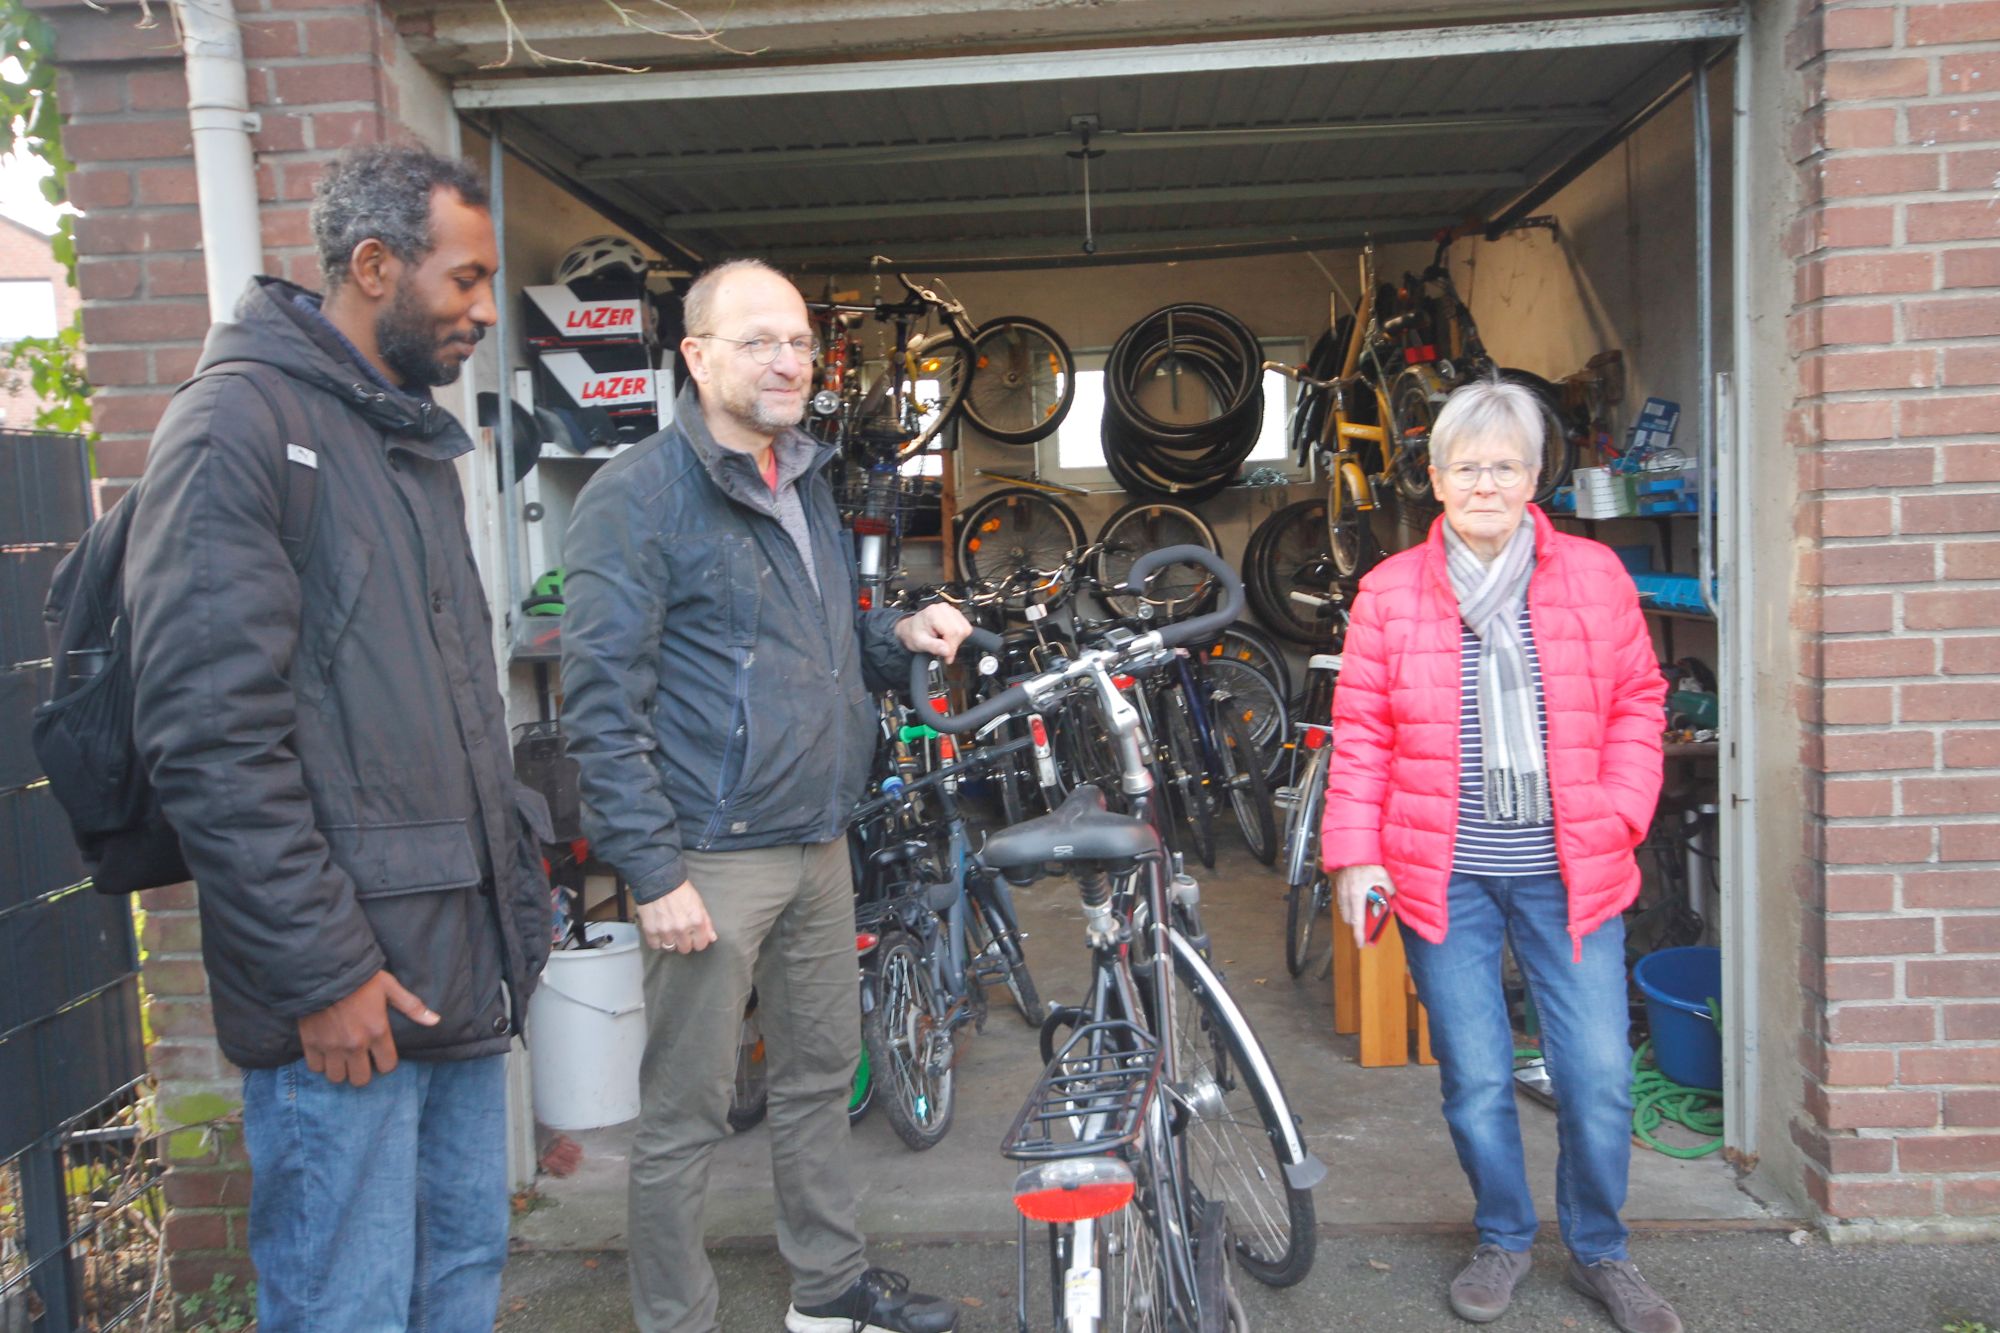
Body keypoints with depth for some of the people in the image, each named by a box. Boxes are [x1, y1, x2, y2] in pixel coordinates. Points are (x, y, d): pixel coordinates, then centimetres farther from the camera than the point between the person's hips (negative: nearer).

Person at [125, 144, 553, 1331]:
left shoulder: (419, 444, 17)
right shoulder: (241, 423, -10)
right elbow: (210, 733, -18)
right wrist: (321, 970, -17)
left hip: (463, 966, 8)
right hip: (346, 991, -8)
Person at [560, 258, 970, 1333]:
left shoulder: (807, 483, 14)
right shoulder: (639, 494, -11)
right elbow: (601, 701, -16)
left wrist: (899, 636, 3)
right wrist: (654, 873, -19)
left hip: (818, 842, 8)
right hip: (710, 858, -8)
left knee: (820, 1075, 20)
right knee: (684, 1116, 4)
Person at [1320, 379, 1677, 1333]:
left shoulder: (1594, 575, 3)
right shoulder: (1389, 590, 0)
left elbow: (1637, 702, 8)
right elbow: (1361, 735, 1)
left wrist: (1618, 815, -3)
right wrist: (1355, 853, -4)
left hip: (1570, 874, 1)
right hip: (1445, 879, 0)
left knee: (1599, 1079, 4)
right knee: (1475, 1081, 9)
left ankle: (1600, 1253, 30)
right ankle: (1503, 1241, 34)